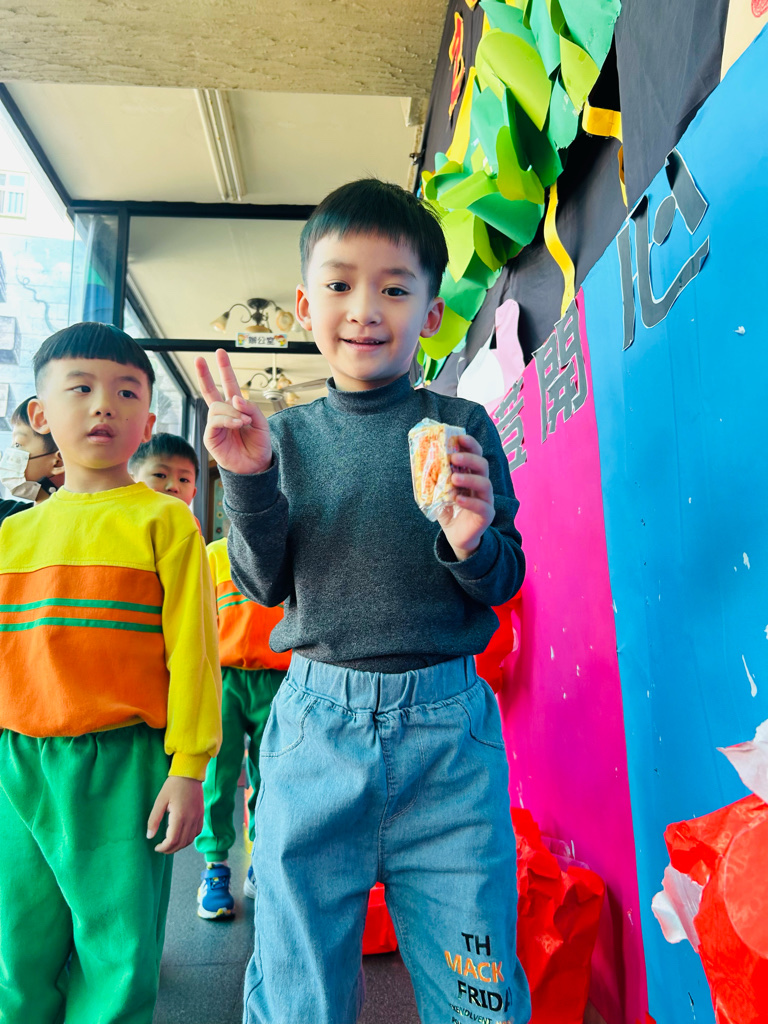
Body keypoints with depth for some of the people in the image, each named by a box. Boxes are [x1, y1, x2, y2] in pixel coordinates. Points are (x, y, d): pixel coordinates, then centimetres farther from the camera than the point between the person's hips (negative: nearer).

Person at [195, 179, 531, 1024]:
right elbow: (265, 585, 2)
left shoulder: (462, 429, 1)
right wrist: (248, 480, -12)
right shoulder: (287, 435, 5)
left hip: (448, 730, 0)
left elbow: (506, 583, 2)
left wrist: (474, 543, -20)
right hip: (316, 724, 1)